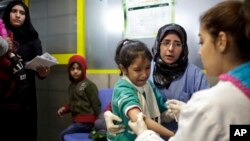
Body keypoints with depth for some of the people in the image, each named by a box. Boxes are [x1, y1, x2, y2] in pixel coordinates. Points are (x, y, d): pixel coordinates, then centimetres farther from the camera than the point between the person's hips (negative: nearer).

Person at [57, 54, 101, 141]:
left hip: (86, 121, -7)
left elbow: (96, 104, -10)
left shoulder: (89, 85, -11)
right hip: (77, 120, 7)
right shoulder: (71, 86, 12)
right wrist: (65, 108, 3)